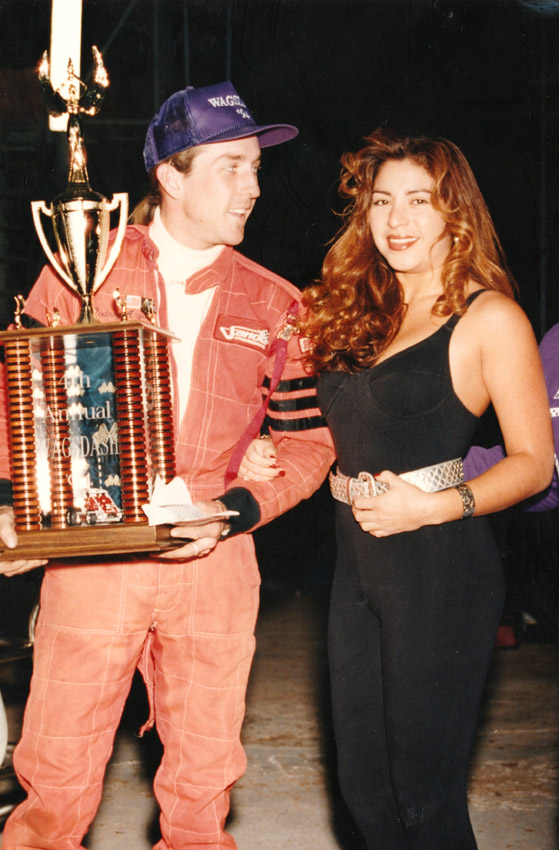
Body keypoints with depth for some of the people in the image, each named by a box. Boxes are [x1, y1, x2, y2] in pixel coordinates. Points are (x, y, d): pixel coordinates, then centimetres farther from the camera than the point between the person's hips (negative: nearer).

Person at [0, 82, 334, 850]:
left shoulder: (274, 305, 6)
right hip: (89, 556, -1)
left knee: (203, 783, 9)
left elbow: (308, 442, 8)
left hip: (215, 564, 2)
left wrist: (234, 513, -7)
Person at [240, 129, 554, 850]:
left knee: (422, 792, 0)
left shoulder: (488, 317, -5)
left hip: (441, 567, -6)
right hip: (356, 563, 7)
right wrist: (268, 458, 4)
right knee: (362, 784, 12)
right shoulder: (359, 309, 14)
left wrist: (433, 506, -17)